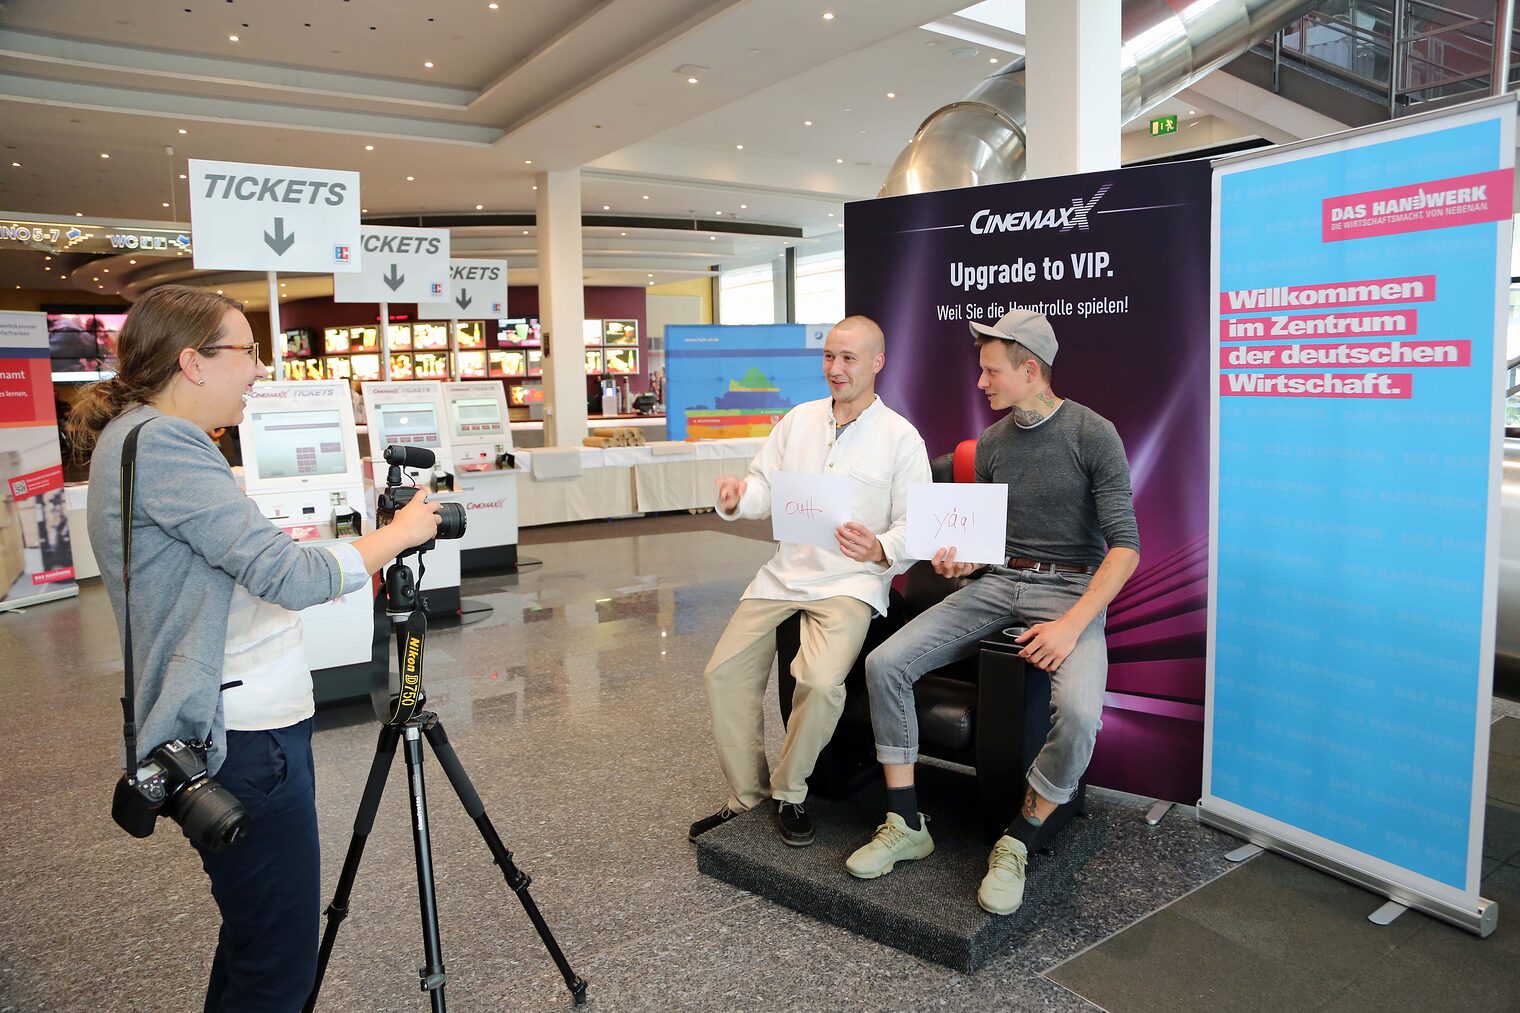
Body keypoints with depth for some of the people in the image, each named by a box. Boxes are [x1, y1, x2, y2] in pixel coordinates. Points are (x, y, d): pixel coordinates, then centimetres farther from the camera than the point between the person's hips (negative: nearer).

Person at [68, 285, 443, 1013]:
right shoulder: (156, 442, -17)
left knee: (254, 941, 21)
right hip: (240, 738, -10)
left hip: (249, 727, 10)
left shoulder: (151, 440, 14)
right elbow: (288, 575, -22)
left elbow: (252, 568, 19)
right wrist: (401, 532, -8)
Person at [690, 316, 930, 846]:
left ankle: (789, 792, 0)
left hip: (852, 580, -5)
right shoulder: (799, 420, 12)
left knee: (820, 682, -28)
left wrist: (880, 551, -24)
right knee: (723, 673, -6)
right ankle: (746, 795, 13)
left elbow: (915, 526, -3)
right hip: (786, 570, 5)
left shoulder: (901, 437, -1)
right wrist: (736, 498, -13)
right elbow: (765, 487, 10)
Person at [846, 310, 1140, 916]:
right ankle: (905, 826, 0)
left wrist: (1073, 624, -22)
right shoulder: (990, 444, 11)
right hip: (997, 583, 5)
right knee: (884, 664, -14)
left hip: (1071, 587, -5)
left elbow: (1125, 546, -11)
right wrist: (961, 561, -4)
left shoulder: (1093, 435, -7)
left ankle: (1016, 845, -7)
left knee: (1079, 713, -34)